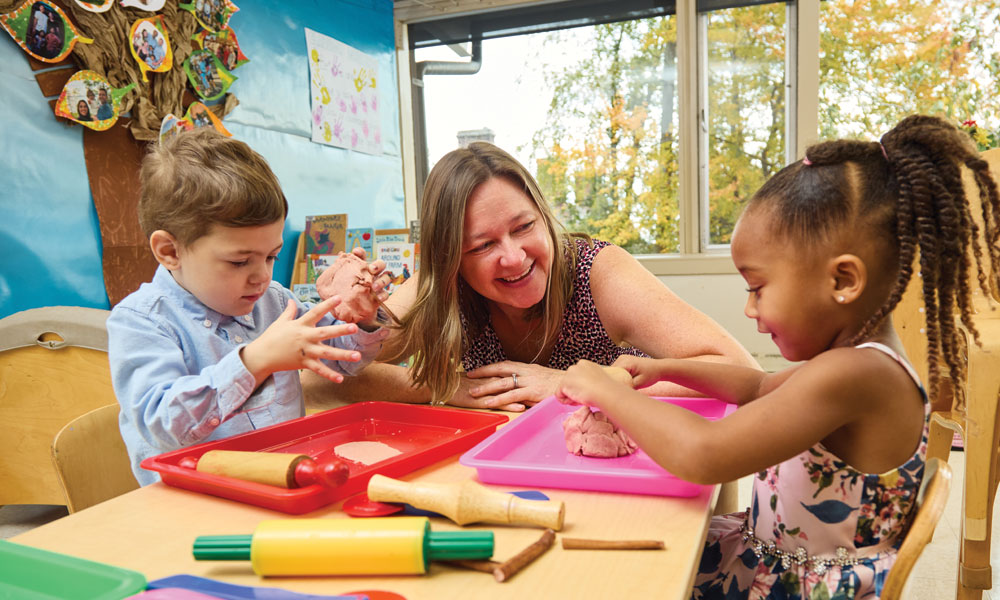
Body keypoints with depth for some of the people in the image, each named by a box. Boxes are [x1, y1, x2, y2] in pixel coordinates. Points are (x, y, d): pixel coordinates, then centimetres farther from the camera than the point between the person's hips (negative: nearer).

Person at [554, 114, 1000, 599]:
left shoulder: (852, 375, -31)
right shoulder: (862, 358, 2)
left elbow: (702, 456, -40)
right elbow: (761, 387, 20)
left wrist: (604, 391, -26)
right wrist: (667, 369, 9)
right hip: (771, 554, 9)